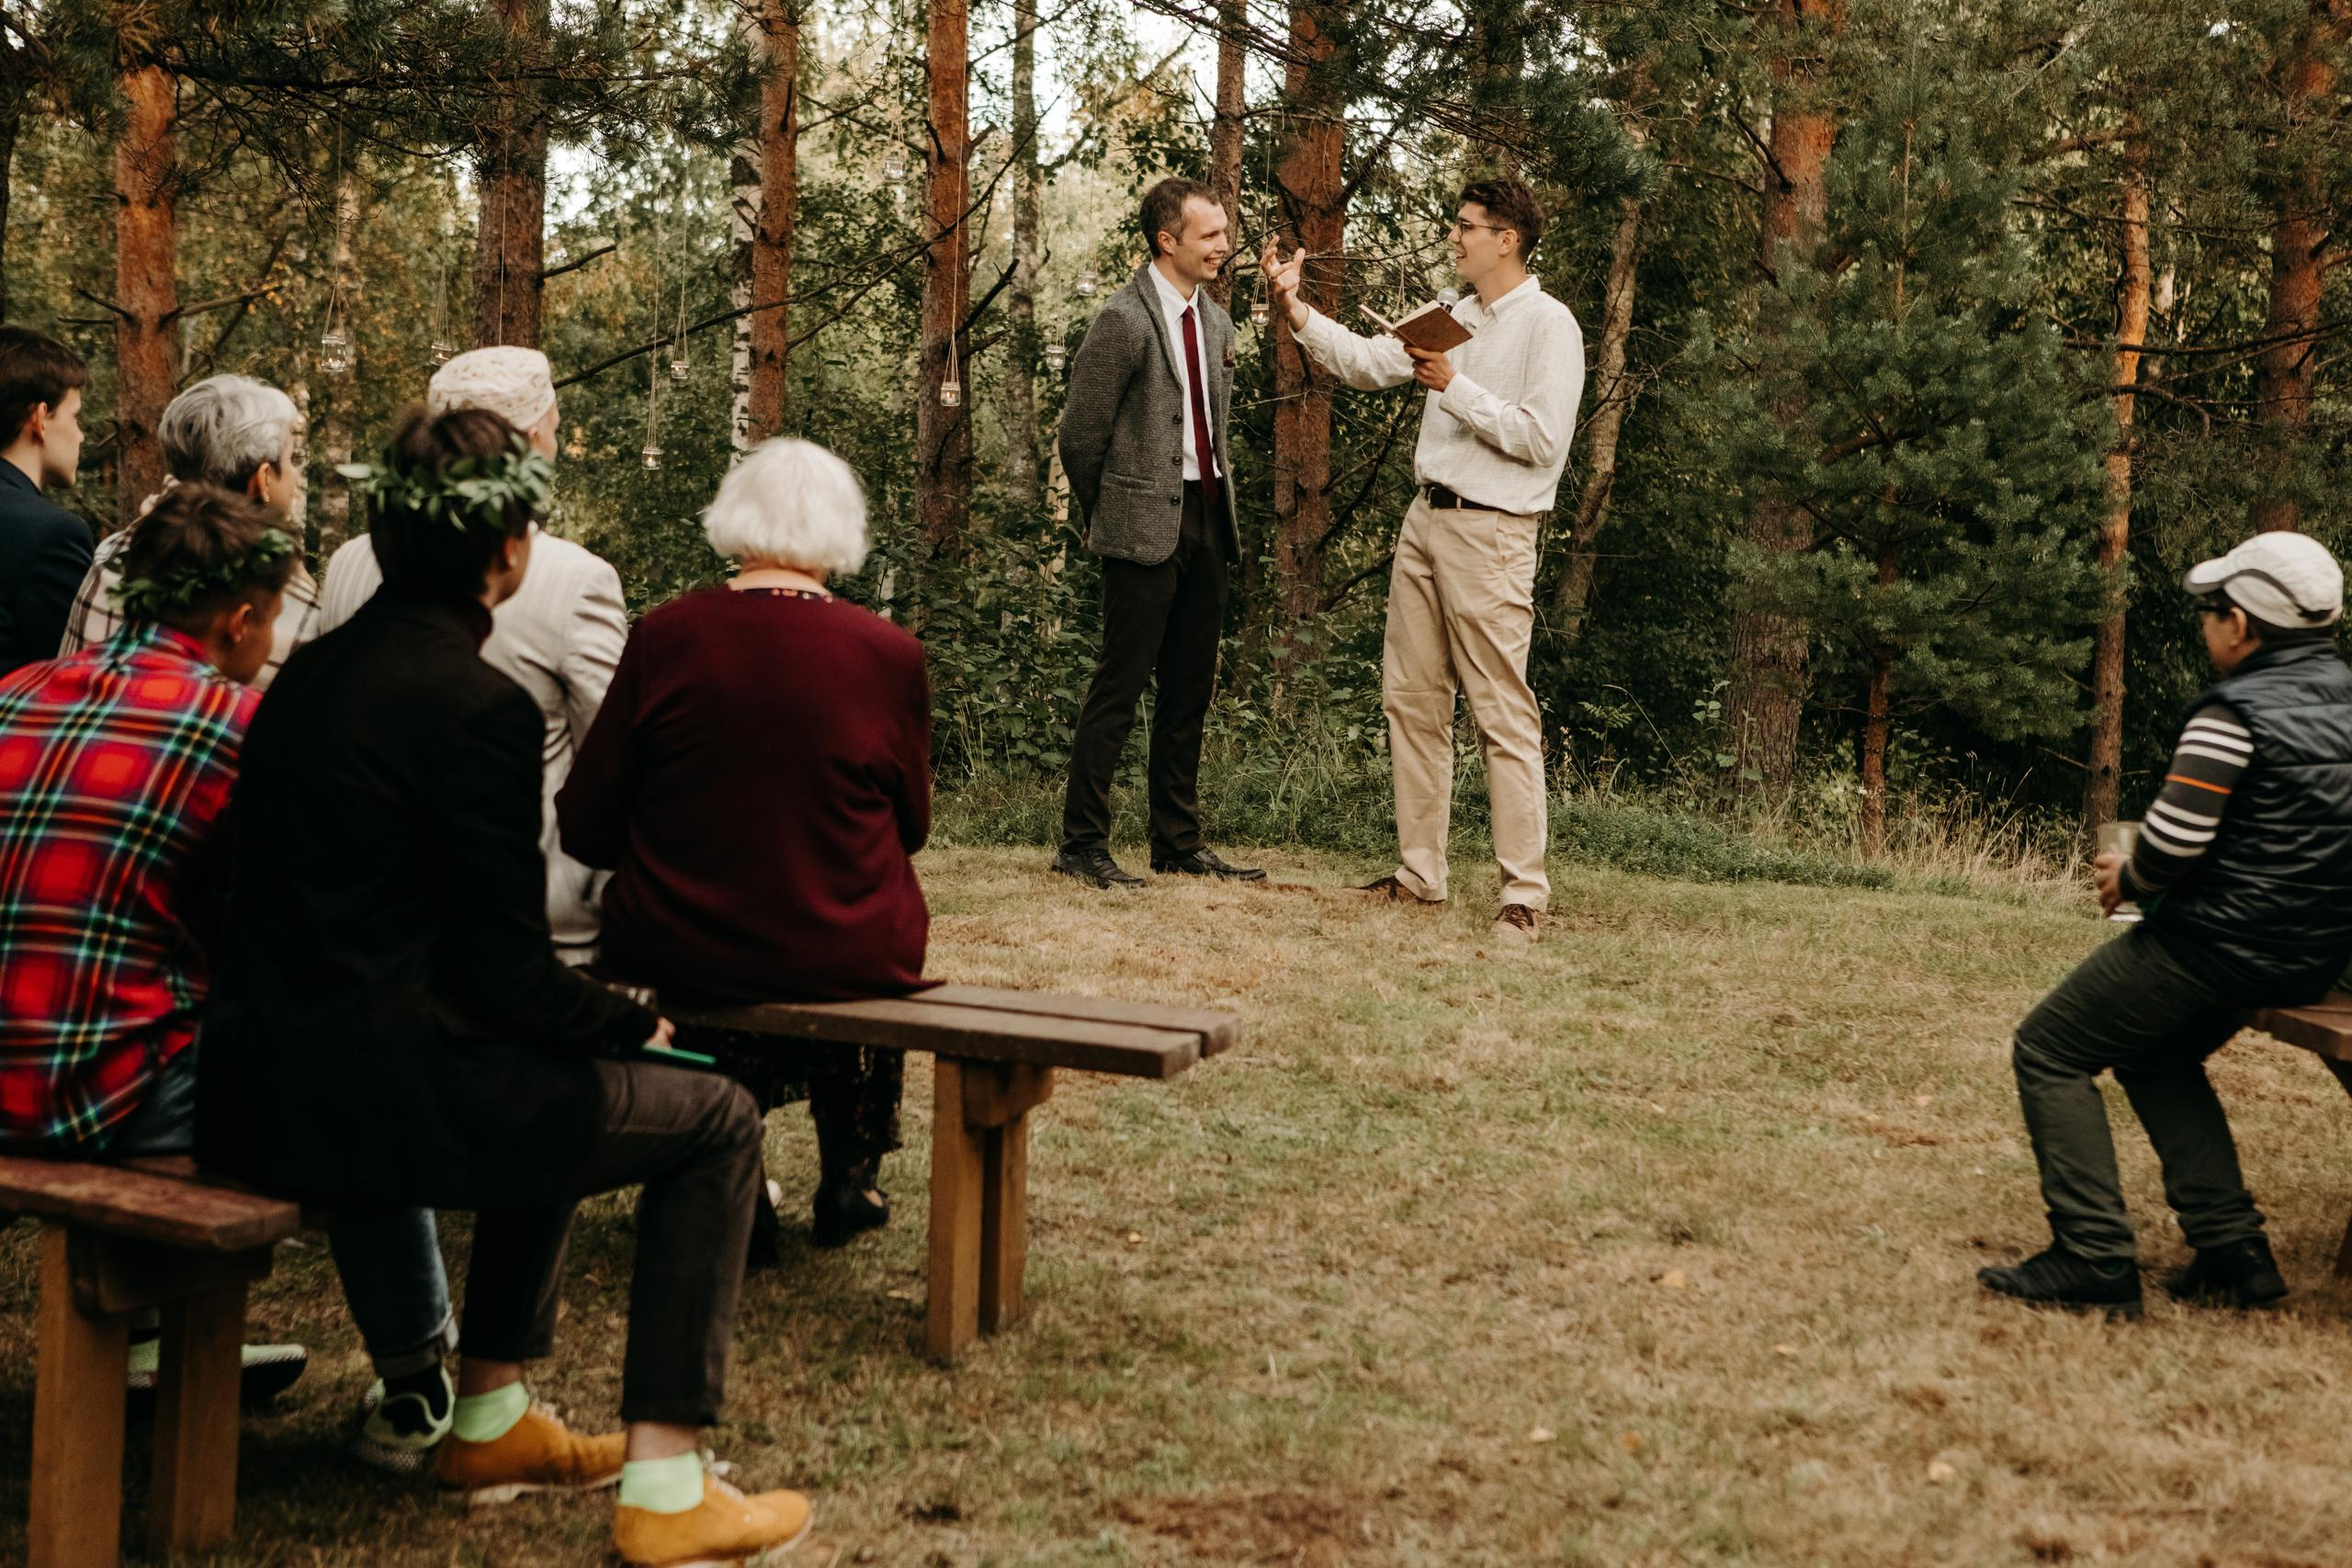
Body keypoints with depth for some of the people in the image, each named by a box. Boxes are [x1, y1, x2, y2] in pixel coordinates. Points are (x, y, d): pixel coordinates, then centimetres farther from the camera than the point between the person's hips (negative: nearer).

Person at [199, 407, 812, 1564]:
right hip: (372, 1106, -9)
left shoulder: (310, 672, 11)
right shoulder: (476, 705, -15)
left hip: (259, 1092, 9)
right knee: (715, 1121, 6)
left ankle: (490, 1420, 38)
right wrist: (642, 1026, 5)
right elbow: (509, 972, -15)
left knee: (558, 1084, 33)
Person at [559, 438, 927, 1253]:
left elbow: (585, 826, -4)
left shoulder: (665, 636, -10)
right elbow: (910, 827, 3)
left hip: (672, 953, 1)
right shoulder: (890, 655, -10)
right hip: (845, 960, 0)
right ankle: (851, 1176, 40)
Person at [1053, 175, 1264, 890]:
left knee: (1190, 690, 11)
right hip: (1146, 528, -8)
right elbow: (1080, 434, -9)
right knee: (1122, 684, -6)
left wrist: (1218, 506, 16)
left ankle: (1180, 844, 19)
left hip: (1205, 519, 8)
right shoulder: (1124, 320, -11)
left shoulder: (1215, 321, 14)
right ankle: (1082, 843, 1)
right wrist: (1109, 517, 2)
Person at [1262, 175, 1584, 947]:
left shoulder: (1549, 326, -7)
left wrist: (1455, 387, -16)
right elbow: (1365, 362, 14)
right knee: (1412, 700, 10)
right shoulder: (1454, 315, 16)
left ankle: (1523, 894, -5)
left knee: (1504, 714, -8)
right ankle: (1420, 872, 19)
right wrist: (1295, 310, 5)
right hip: (1425, 519, 8)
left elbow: (1541, 437, -16)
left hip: (1489, 533, -8)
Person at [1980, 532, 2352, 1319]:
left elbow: (2175, 837, -24)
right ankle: (2231, 1250, 20)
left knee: (2049, 1053, 5)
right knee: (2154, 1057, 30)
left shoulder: (2235, 715, -18)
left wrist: (2127, 879, -3)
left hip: (2216, 944, -8)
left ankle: (2095, 1261, -2)